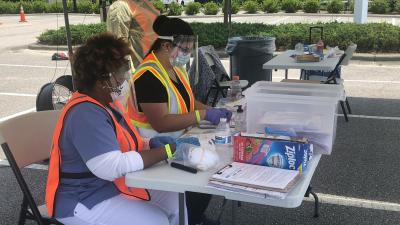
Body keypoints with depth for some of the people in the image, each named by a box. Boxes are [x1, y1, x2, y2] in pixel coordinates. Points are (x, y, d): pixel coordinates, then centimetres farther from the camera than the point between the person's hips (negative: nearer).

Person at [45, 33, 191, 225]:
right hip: (85, 201, -10)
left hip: (114, 185, 10)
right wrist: (167, 151, -29)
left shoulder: (105, 102, 7)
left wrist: (151, 143, -6)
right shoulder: (86, 114, -27)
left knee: (176, 202, 5)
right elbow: (112, 167, -35)